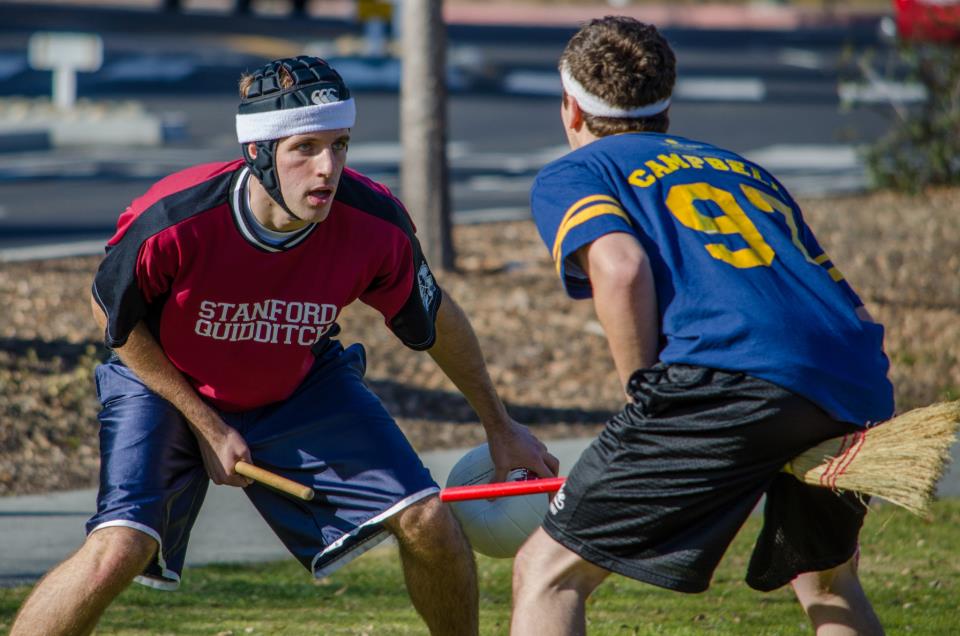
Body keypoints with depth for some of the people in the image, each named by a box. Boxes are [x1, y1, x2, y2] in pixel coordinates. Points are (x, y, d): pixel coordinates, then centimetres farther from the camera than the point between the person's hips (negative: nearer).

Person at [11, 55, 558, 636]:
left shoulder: (375, 223, -25)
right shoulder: (173, 219, -34)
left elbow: (435, 316, -3)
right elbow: (113, 317, -13)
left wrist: (500, 425, 8)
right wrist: (207, 427, -13)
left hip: (301, 386, 3)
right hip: (167, 388, -3)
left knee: (429, 523, -6)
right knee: (120, 550, -26)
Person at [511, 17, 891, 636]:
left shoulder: (570, 175, 18)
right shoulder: (748, 170, 35)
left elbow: (620, 268, -5)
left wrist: (650, 410, 3)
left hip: (726, 382, -6)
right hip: (859, 387, 6)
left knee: (547, 574, 3)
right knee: (827, 580, 32)